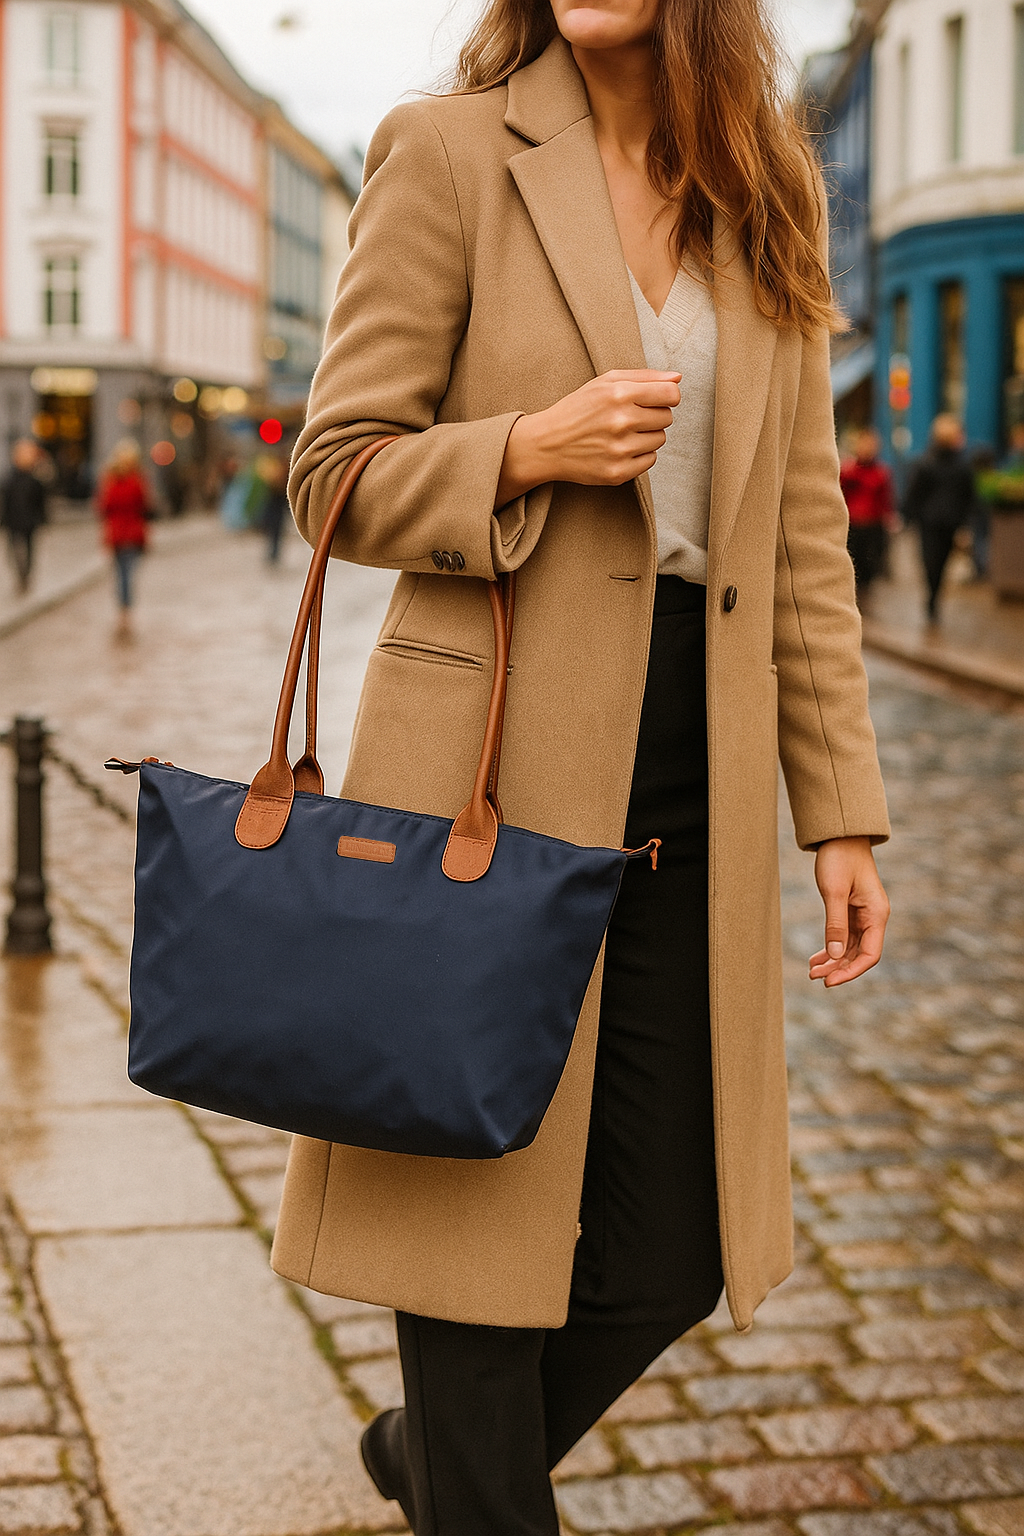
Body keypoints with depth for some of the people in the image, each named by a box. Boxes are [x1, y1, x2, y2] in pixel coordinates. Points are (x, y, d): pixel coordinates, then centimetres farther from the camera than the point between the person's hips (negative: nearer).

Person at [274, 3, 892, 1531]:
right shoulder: (447, 153, -2)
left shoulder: (766, 205, 11)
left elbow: (803, 530, 11)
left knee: (669, 1252, 10)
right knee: (481, 1203, 3)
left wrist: (843, 809, 7)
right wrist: (529, 450, -20)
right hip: (491, 770, -5)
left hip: (693, 788, 5)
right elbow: (336, 478, -2)